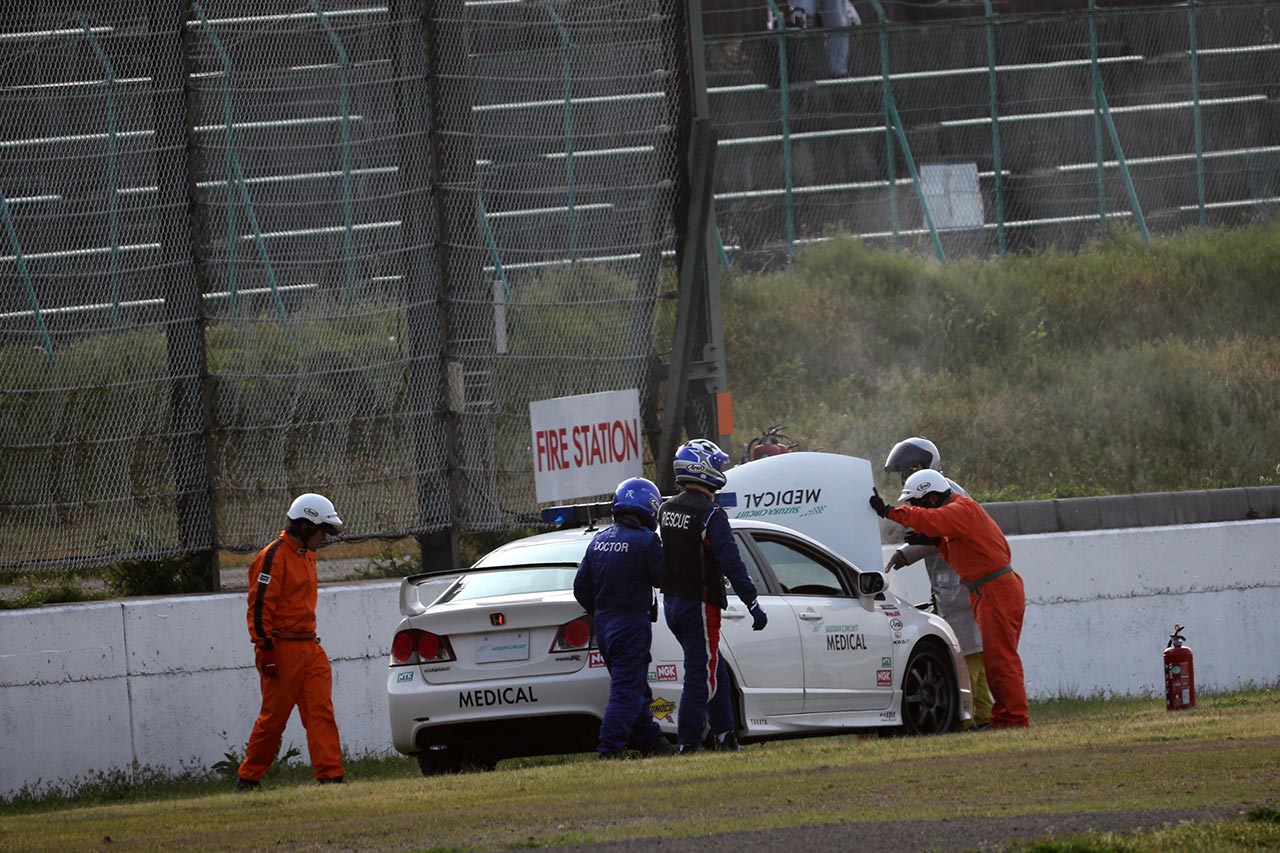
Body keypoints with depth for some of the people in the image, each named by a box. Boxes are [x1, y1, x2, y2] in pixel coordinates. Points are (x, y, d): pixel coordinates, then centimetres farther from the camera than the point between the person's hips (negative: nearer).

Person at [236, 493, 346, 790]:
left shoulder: (306, 555, 17)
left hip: (310, 648, 8)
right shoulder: (273, 557, -12)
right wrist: (266, 649, -20)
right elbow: (259, 606, -16)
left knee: (321, 711, -3)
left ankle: (330, 775, -8)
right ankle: (247, 780, 9)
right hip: (282, 650, -8)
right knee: (273, 717, -2)